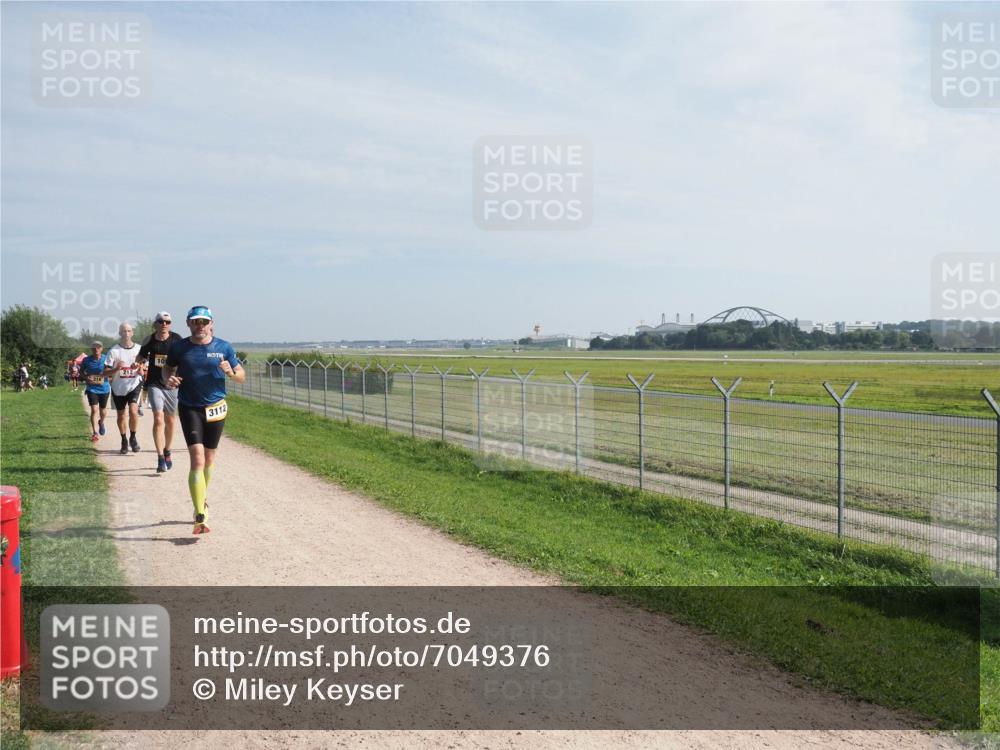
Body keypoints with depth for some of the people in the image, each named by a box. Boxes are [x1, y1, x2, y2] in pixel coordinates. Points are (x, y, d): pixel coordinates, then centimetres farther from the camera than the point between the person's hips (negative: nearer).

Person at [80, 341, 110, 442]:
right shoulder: (87, 360, -5)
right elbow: (81, 371, 9)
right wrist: (86, 378, -8)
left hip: (104, 388, 1)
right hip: (92, 388, -1)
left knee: (103, 409, 17)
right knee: (94, 409, -13)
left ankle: (101, 423, 49)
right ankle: (95, 433, -11)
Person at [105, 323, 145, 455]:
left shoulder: (139, 349, 3)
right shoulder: (114, 351, -2)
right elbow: (105, 372, -4)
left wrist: (140, 370, -12)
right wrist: (117, 369, -22)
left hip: (134, 385, -1)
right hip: (118, 387, 1)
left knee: (133, 411, -19)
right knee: (121, 415, 10)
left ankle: (133, 437, 1)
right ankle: (124, 440, 29)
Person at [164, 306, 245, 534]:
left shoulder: (224, 348, -1)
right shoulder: (179, 348, -2)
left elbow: (242, 376, 4)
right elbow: (168, 368, 14)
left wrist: (231, 373, -18)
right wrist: (169, 379, -9)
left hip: (216, 408, 2)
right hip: (189, 408, -2)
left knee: (209, 459, 15)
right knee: (197, 459, -14)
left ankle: (201, 502, 39)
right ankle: (200, 517, -16)